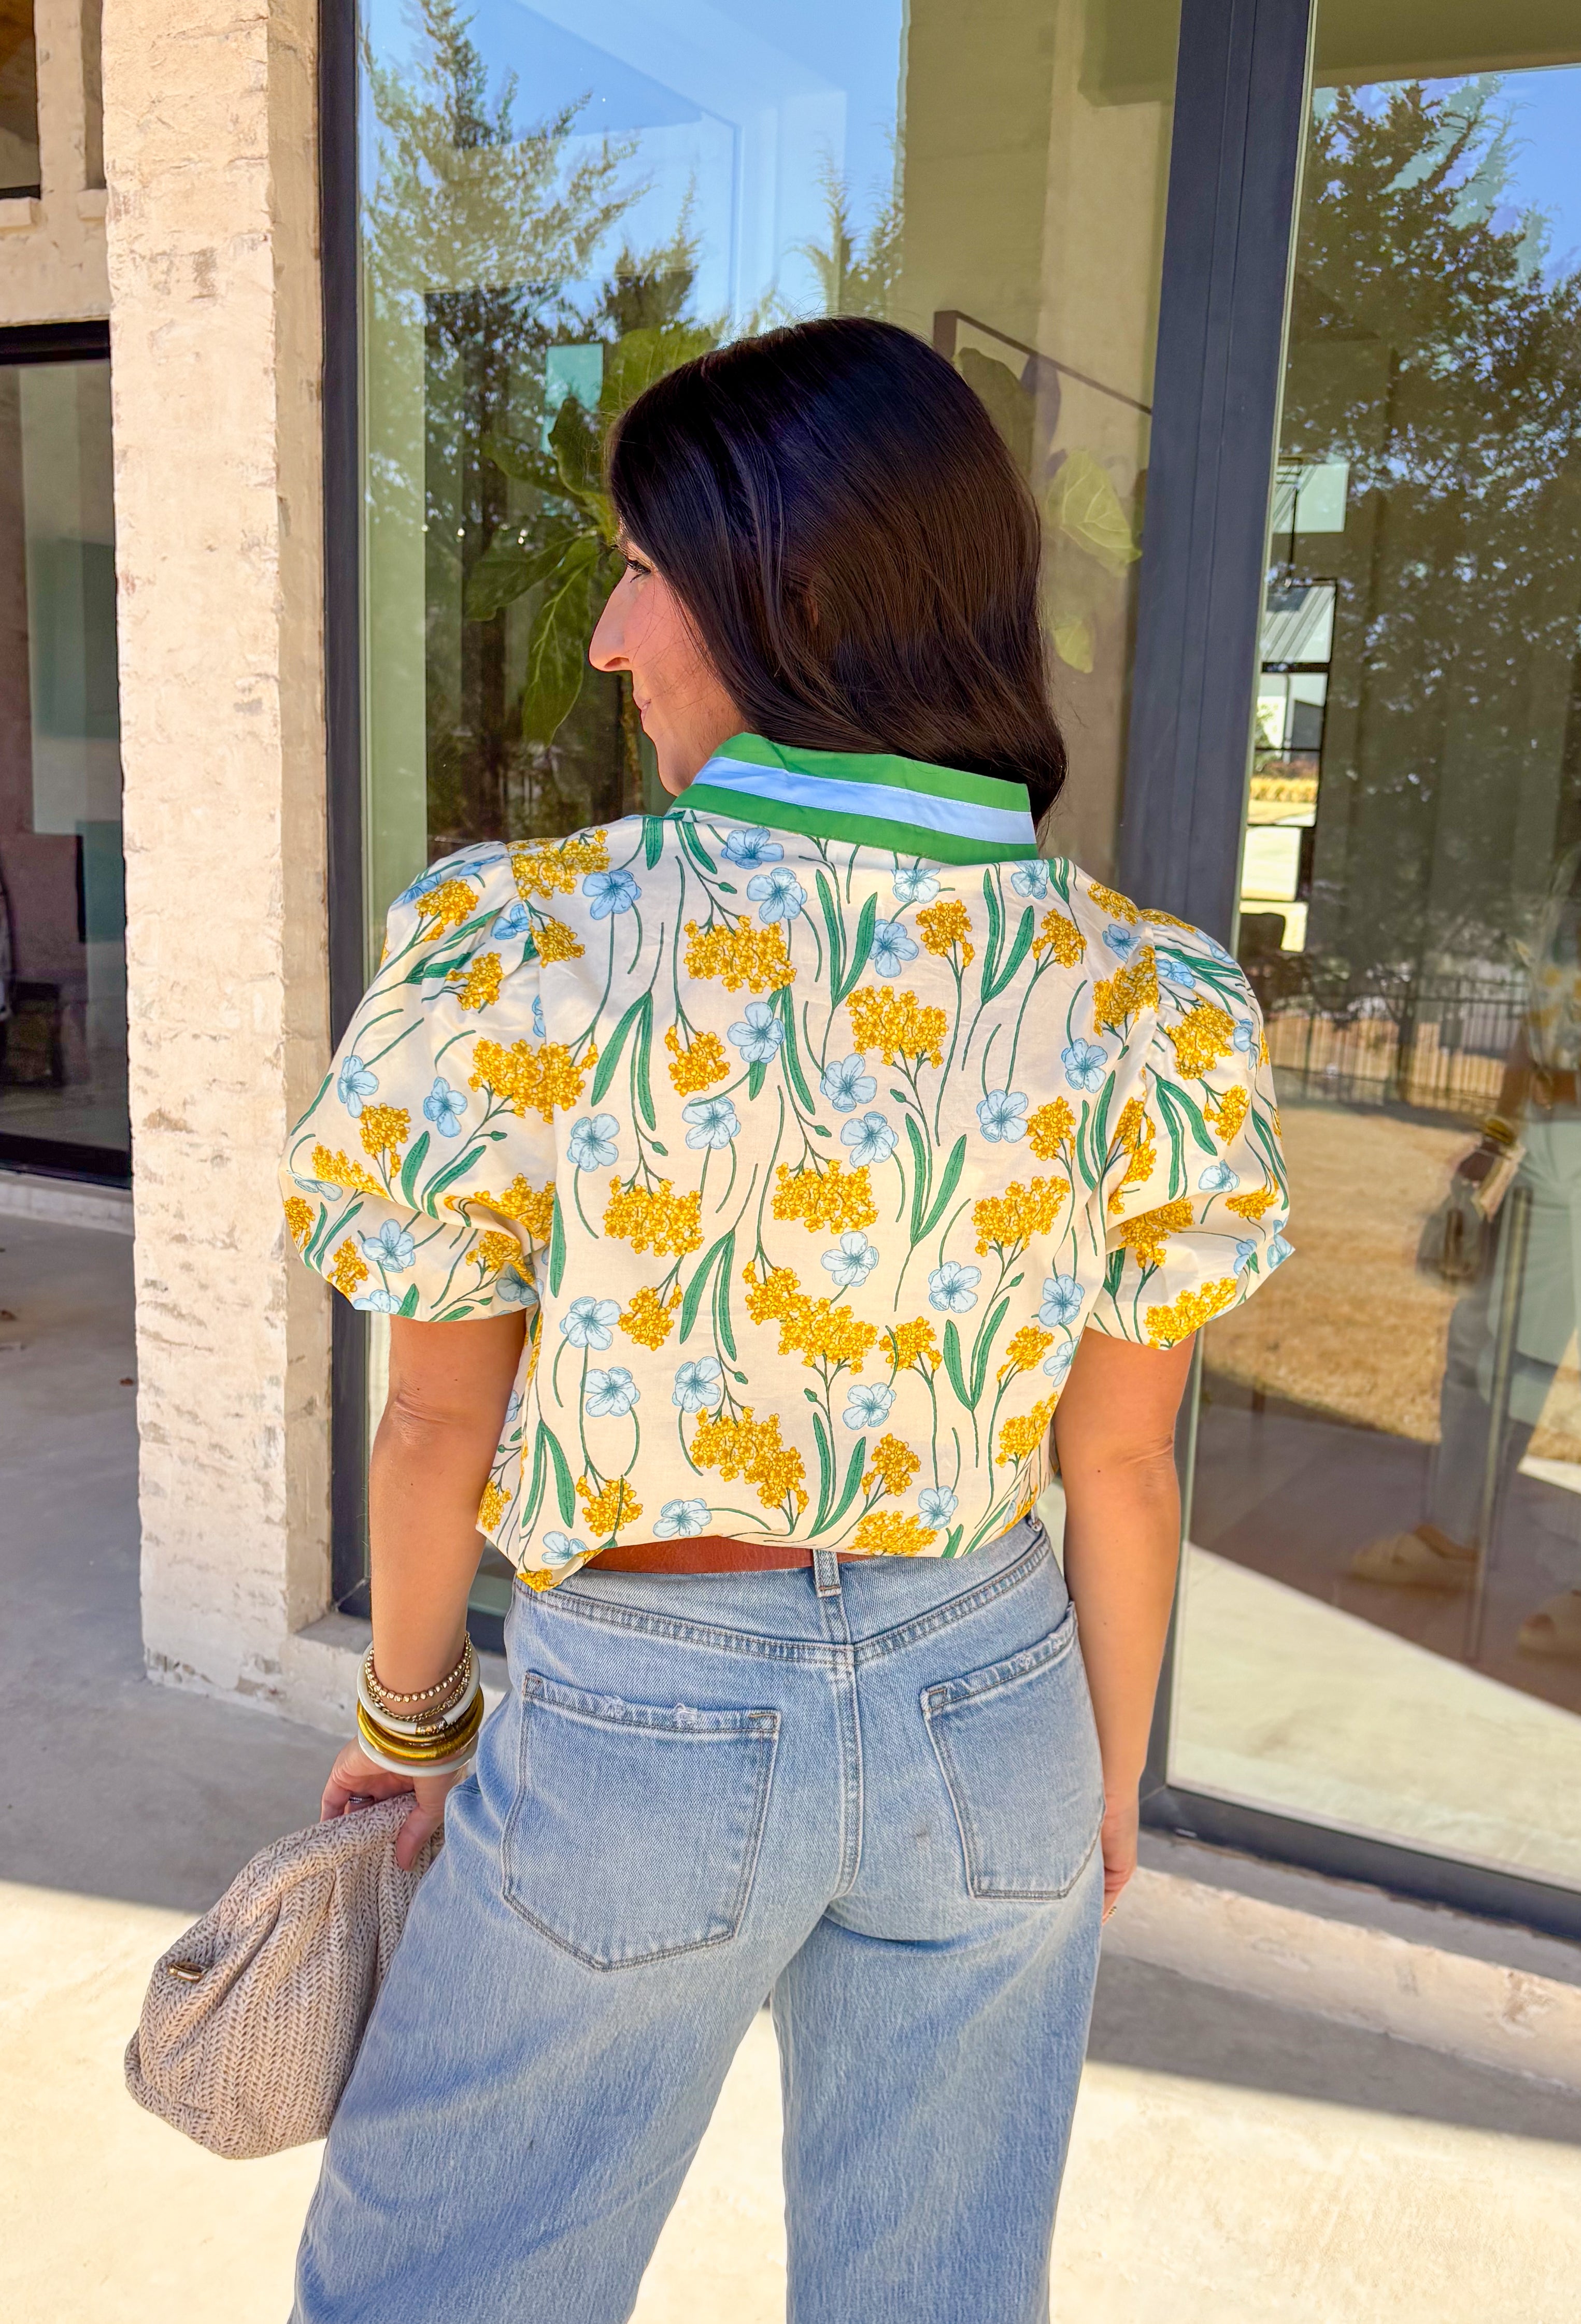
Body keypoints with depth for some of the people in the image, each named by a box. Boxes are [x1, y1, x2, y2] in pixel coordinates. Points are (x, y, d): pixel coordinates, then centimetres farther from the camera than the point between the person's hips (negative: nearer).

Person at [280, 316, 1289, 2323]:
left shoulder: (516, 951, -20)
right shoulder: (1152, 1008, -13)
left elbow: (441, 1420, -9)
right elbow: (1121, 1463, -4)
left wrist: (407, 1713, 9)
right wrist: (1110, 1778, 13)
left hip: (642, 1723, -2)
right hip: (990, 1712, 3)